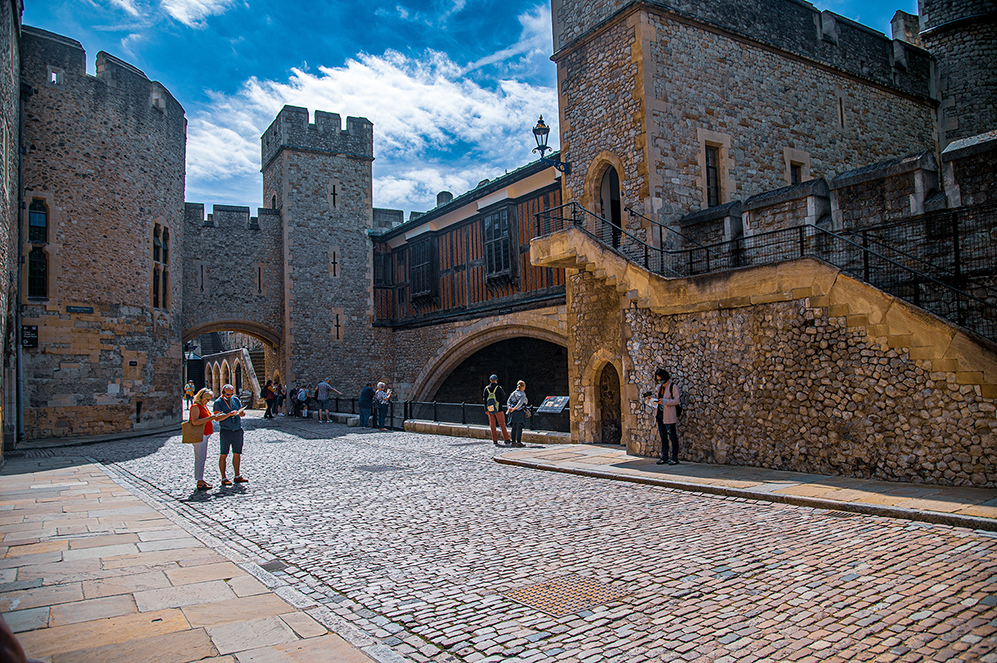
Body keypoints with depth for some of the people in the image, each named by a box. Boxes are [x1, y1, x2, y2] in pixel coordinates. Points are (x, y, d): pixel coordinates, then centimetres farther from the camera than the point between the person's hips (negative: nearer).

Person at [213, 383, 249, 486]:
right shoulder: (218, 402, -2)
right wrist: (229, 414, -23)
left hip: (238, 430, 5)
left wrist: (241, 412, -11)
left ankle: (237, 476, 17)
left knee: (237, 454, 8)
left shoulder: (236, 399, 12)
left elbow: (243, 413, 12)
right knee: (224, 455, -2)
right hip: (226, 431, -5)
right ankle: (223, 478, 3)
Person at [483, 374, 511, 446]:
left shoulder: (486, 388, 0)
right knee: (502, 424, 5)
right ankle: (506, 439, 8)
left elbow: (484, 399, 3)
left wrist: (486, 409, 8)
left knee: (492, 425, 9)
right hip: (498, 409, -3)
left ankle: (495, 440, 9)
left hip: (489, 410, 3)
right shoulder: (499, 388, -9)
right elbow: (503, 397, -5)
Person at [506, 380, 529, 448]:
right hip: (520, 412, -6)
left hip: (513, 413, 6)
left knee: (514, 428, 10)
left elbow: (508, 401, 1)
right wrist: (514, 408, -25)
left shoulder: (513, 393, 12)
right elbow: (520, 403, -22)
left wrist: (509, 407, -12)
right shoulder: (522, 394, -8)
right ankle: (519, 442, -5)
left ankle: (513, 442, 12)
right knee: (519, 428, -4)